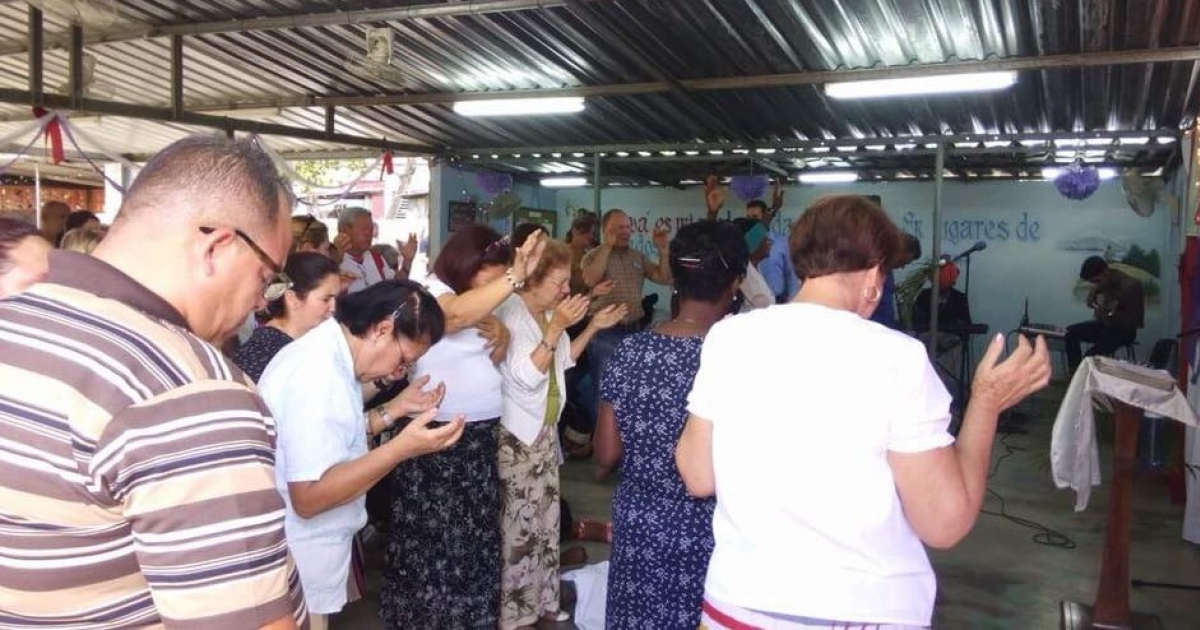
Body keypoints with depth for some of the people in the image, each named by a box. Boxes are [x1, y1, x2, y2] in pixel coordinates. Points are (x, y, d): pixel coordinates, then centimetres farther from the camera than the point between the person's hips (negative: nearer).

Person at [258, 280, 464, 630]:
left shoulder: (328, 354, 4)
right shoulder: (317, 374, -27)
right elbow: (309, 497, -29)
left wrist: (395, 409, 7)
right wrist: (402, 448, -31)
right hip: (299, 561, -10)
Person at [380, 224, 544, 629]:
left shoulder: (478, 302, 11)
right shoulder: (430, 294, -15)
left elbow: (493, 359, 17)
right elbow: (458, 314, -39)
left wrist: (501, 335, -5)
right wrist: (516, 275, -45)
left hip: (478, 434, 9)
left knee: (474, 535, 17)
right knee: (440, 538, 1)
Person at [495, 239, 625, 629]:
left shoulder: (547, 313, 6)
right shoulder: (511, 313, -19)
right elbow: (525, 376, -27)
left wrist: (593, 327, 9)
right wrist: (557, 327, -31)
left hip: (546, 430, 9)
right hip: (518, 435, -9)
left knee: (546, 518, 15)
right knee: (520, 524, -3)